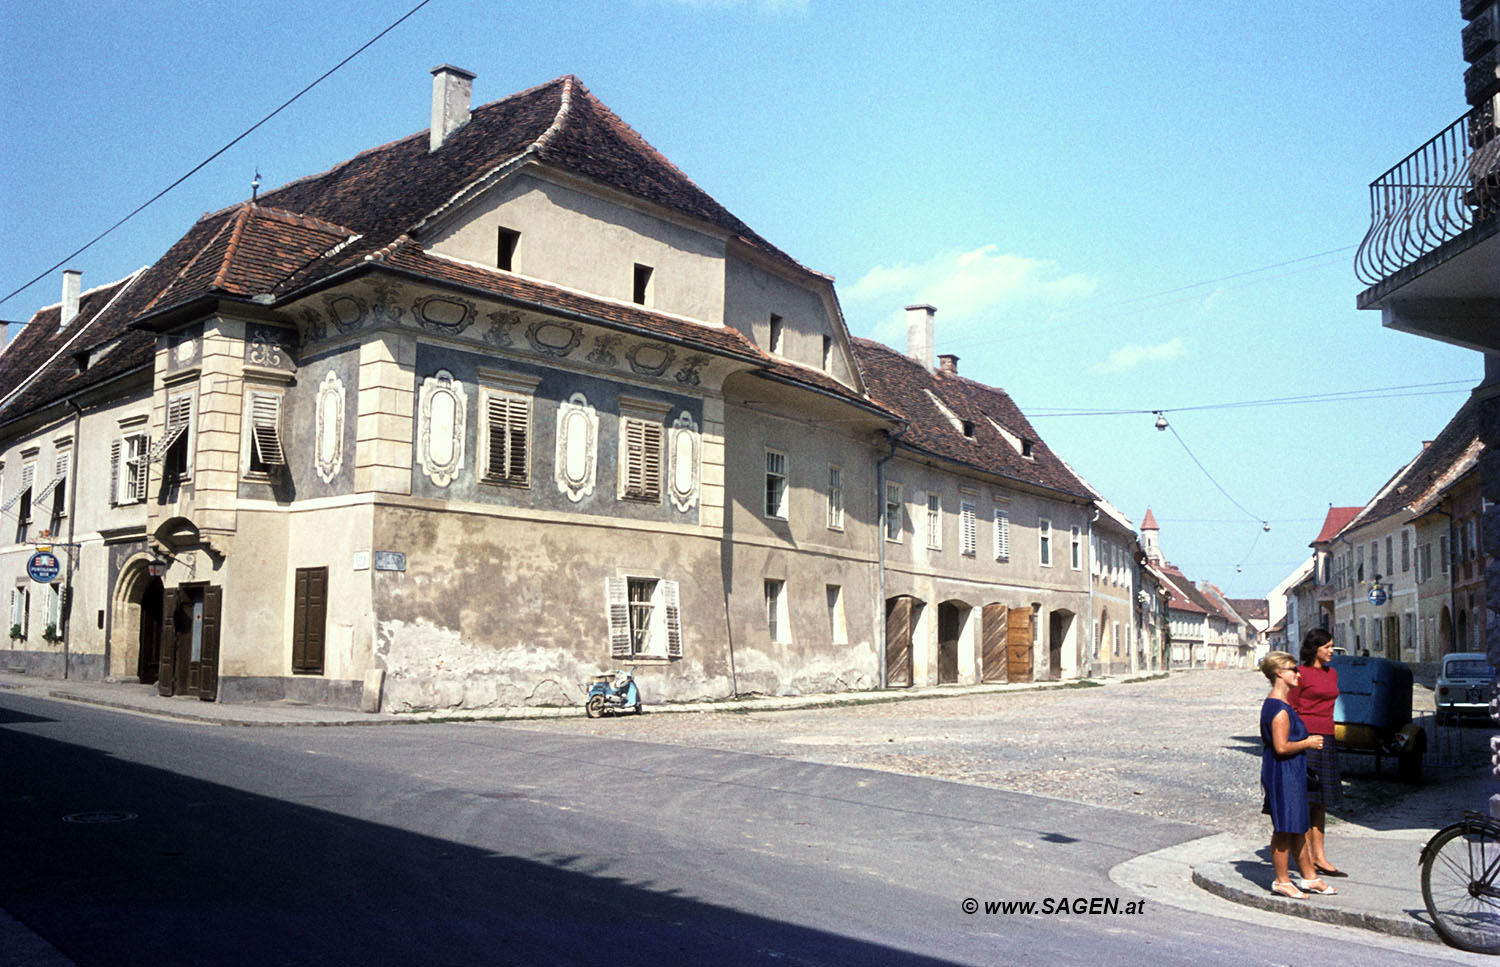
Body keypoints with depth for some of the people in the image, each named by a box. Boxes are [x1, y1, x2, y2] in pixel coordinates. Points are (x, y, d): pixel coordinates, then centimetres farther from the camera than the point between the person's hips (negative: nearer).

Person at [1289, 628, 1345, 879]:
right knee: (1306, 799, -3)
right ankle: (1307, 856, 3)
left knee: (1321, 800, 11)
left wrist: (1328, 736, 19)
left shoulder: (1332, 673, 15)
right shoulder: (1301, 673, -8)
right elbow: (1290, 709, -8)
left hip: (1326, 738, 8)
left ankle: (1319, 855, 17)